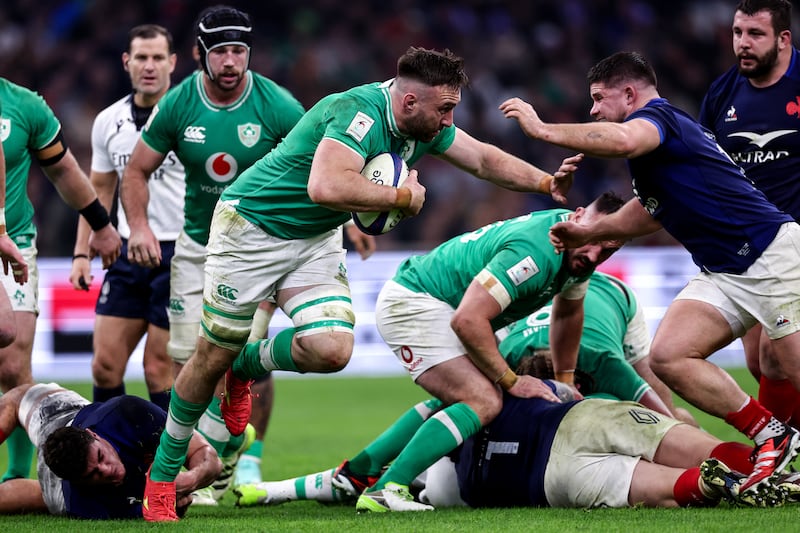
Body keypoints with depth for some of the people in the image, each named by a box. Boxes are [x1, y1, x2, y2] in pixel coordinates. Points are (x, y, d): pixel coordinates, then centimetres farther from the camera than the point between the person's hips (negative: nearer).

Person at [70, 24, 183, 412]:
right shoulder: (108, 122, 8)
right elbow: (99, 191, 18)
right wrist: (82, 253, 11)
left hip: (180, 253, -5)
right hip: (128, 253, 5)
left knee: (160, 369, -4)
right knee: (105, 364, 1)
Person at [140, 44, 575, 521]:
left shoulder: (426, 125, -4)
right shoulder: (361, 112, -31)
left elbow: (484, 159, 11)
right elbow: (327, 186, -45)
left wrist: (548, 183, 2)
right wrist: (401, 196, -32)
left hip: (316, 240, 7)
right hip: (253, 226, -7)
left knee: (331, 351, -15)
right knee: (213, 358, 0)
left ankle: (248, 367, 17)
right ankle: (163, 473, 17)